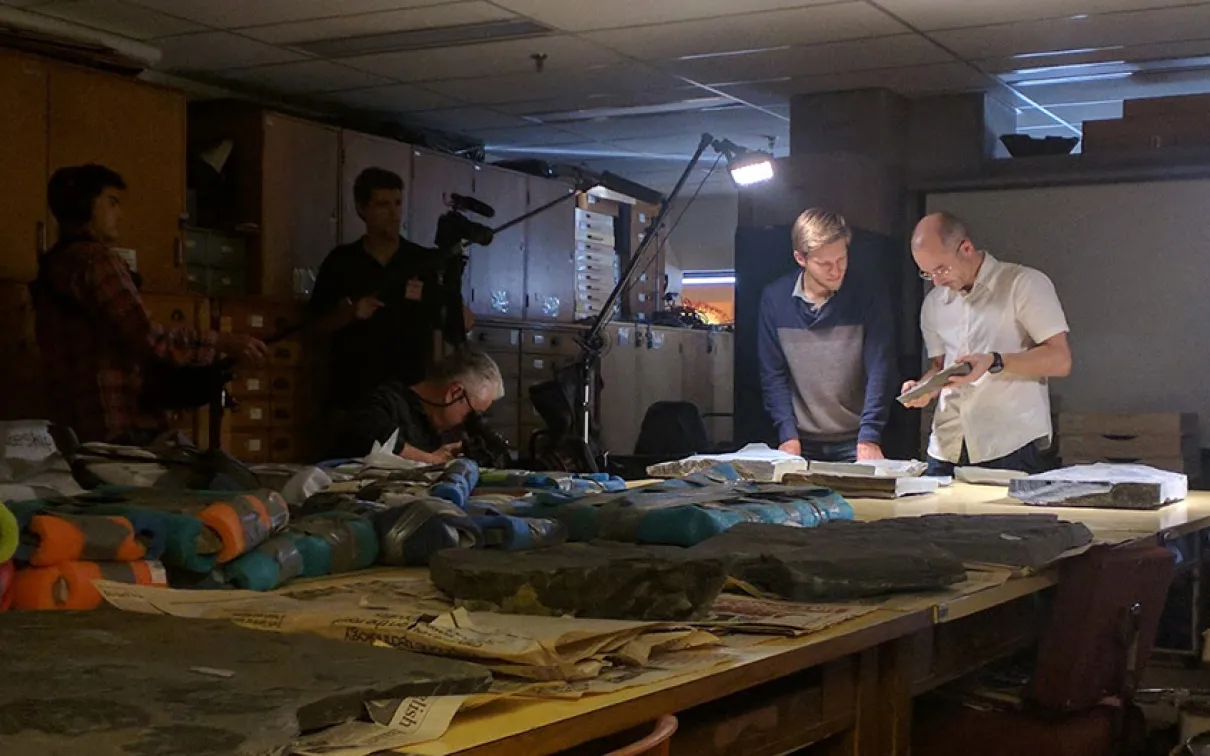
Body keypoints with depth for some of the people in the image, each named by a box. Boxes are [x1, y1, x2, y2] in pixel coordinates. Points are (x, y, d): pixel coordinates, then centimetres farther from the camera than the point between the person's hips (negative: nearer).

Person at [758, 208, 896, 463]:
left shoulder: (870, 300, -8)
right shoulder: (775, 299, -3)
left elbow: (880, 372, -13)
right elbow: (773, 374, -1)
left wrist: (869, 437, -23)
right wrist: (788, 434, -11)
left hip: (854, 442, -1)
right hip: (801, 442, 1)